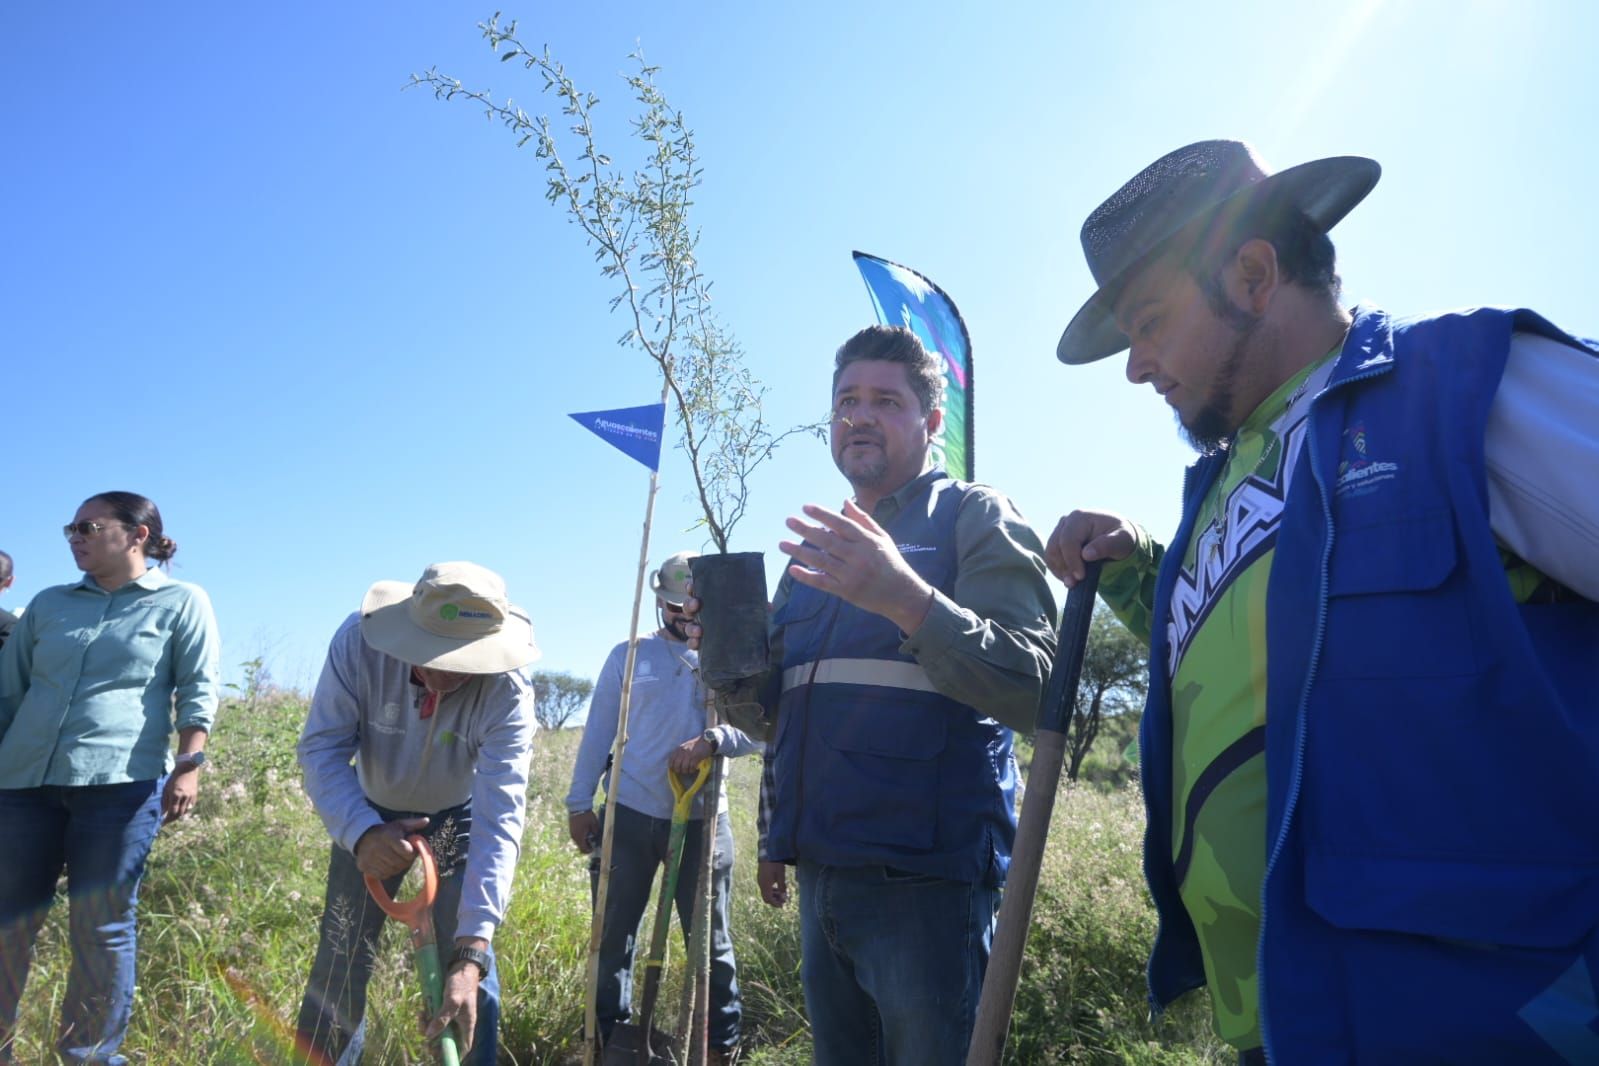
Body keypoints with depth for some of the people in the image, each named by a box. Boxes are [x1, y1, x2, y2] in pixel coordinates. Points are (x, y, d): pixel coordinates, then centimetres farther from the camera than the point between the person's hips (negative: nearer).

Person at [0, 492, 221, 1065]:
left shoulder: (181, 602, 4)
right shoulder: (48, 604, 16)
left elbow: (199, 690, -1)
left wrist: (187, 764, -11)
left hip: (119, 782, -4)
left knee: (102, 928, 3)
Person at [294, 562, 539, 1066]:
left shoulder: (507, 692, -36)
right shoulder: (358, 642, -32)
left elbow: (499, 820, -38)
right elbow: (322, 748, -27)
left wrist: (470, 952, -45)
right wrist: (362, 832, -46)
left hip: (457, 817, -1)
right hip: (371, 815, 1)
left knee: (465, 962, -6)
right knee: (342, 955, 5)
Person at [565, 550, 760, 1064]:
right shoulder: (627, 655, 4)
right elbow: (598, 732, 6)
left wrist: (712, 740, -27)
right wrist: (579, 803, 2)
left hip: (703, 819, 0)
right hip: (629, 815, 1)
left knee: (711, 940, 10)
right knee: (613, 938, 10)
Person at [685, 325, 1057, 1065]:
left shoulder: (977, 520, -4)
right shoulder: (820, 544, 16)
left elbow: (1035, 692, -19)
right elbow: (767, 709, 21)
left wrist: (907, 598, -31)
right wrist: (730, 658, -1)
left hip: (925, 878, -6)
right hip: (820, 874, 7)